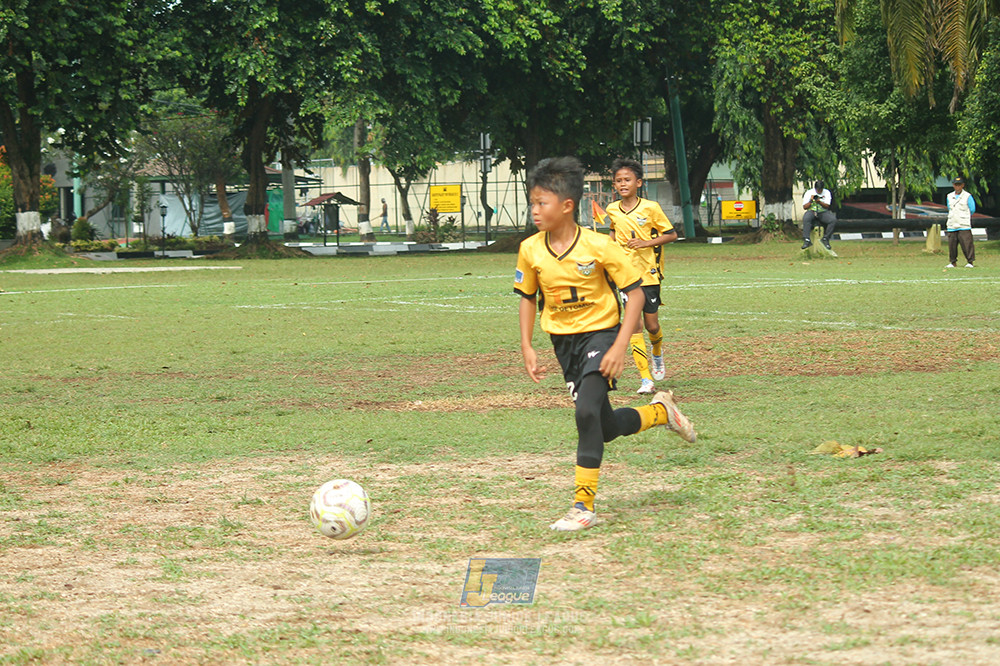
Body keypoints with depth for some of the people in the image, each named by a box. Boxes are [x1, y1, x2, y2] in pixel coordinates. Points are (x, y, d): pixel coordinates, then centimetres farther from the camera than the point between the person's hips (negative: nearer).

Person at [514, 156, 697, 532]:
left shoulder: (598, 246, -19)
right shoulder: (531, 250, -7)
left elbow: (635, 293, -13)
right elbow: (528, 298, 10)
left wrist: (619, 347, -20)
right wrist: (526, 348, 1)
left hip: (600, 334, -5)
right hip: (563, 341, 5)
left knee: (587, 411, -23)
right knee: (606, 428, 7)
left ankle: (584, 506, -15)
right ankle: (659, 411, 38)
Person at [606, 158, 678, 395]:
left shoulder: (650, 208, -8)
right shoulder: (612, 210, 5)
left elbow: (671, 235, -3)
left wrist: (646, 242, -15)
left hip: (649, 273, -2)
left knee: (651, 324, 5)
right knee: (634, 325, -9)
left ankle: (657, 353, 42)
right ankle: (646, 380, -9)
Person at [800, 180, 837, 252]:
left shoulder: (826, 193, 6)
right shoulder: (809, 193, 4)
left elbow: (827, 206, -3)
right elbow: (804, 207, 2)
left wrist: (819, 202, -21)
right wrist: (811, 201, -16)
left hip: (823, 212, 1)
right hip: (812, 211, -1)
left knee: (833, 220, -28)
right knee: (806, 218, -37)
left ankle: (825, 239, -15)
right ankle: (807, 240, -41)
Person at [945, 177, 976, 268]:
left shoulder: (967, 196, -1)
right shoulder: (949, 196, 14)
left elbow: (972, 210, 1)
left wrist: (964, 218, 8)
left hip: (964, 226, -5)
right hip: (952, 226, 5)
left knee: (967, 243, -9)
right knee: (952, 244, 3)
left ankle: (970, 262, -2)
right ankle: (952, 262, 13)